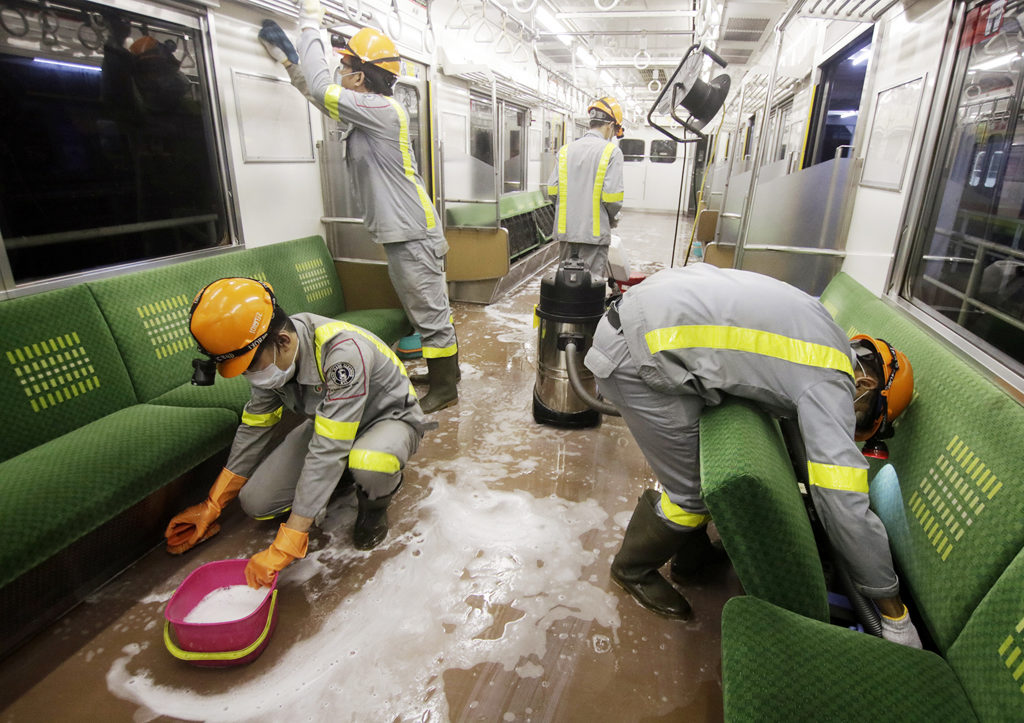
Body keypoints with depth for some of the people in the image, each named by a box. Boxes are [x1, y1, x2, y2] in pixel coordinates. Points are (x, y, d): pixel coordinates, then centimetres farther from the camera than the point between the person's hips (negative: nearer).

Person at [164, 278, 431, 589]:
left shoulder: (342, 351, -38)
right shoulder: (272, 357, -13)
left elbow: (327, 451, -39)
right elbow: (253, 430, 1)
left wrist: (285, 546, -36)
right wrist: (211, 506, 6)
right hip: (326, 421, 7)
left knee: (369, 465, -42)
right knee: (255, 502, -9)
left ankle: (374, 504, -5)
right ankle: (341, 477, 15)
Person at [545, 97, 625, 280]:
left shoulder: (565, 150, 8)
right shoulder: (611, 151, -6)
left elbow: (552, 190, 4)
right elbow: (612, 196, -12)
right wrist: (613, 219, 7)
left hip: (566, 230, 5)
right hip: (594, 232, -5)